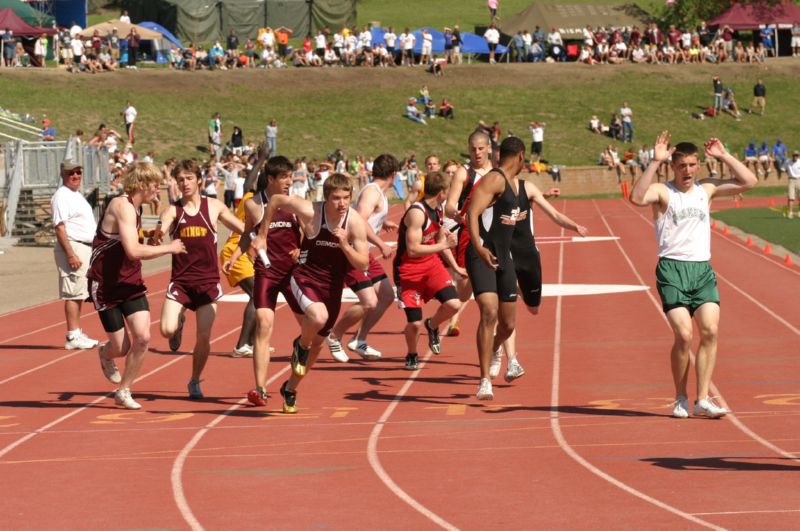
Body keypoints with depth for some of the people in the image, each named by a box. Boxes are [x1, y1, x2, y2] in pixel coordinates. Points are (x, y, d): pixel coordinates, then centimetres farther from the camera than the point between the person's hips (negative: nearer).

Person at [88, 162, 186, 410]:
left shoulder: (133, 208, 9)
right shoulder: (122, 206, -21)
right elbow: (133, 251, -32)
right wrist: (169, 248, -21)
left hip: (131, 284, 8)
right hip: (106, 287, -8)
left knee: (142, 337, -10)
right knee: (122, 348, -2)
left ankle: (123, 391, 7)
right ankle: (105, 354, 37)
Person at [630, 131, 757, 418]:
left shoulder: (706, 189, 14)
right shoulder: (662, 191, 1)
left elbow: (749, 181, 11)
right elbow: (636, 198, -22)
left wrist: (724, 156, 5)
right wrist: (655, 162, -24)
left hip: (703, 270, 4)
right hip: (672, 269, -4)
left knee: (711, 330, -12)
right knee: (684, 335, -14)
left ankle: (702, 399, -8)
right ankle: (680, 399, 3)